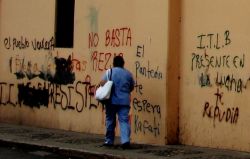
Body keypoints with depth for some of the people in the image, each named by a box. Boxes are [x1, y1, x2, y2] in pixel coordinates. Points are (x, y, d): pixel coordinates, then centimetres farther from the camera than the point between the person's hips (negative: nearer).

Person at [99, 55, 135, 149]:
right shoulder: (128, 73, 5)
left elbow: (102, 83, -11)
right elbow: (132, 87, 11)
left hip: (112, 100, 0)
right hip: (124, 101, 1)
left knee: (110, 120, 11)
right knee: (124, 121, -3)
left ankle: (109, 141, 19)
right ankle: (125, 140, -19)